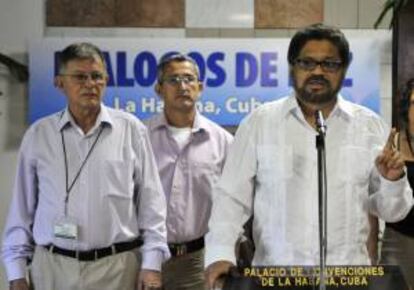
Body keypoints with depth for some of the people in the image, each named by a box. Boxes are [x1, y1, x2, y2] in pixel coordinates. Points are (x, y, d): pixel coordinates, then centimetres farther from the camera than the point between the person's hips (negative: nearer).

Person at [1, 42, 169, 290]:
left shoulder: (131, 129, 0)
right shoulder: (38, 135, 4)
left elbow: (151, 200, 1)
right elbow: (22, 207, 7)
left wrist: (152, 263, -4)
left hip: (118, 265, -1)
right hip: (52, 266, 1)